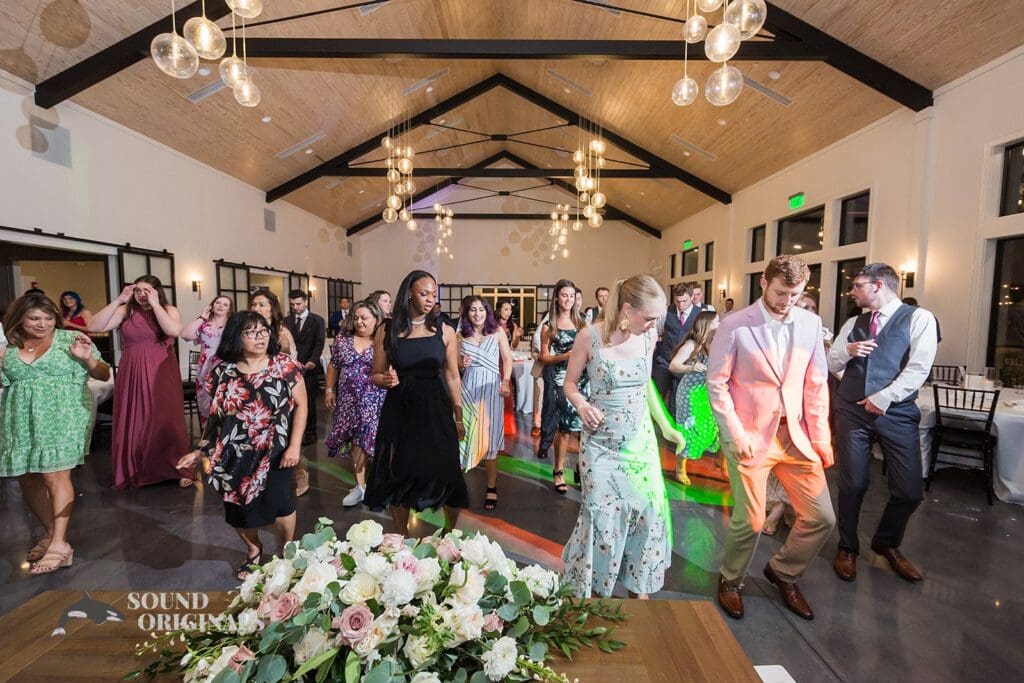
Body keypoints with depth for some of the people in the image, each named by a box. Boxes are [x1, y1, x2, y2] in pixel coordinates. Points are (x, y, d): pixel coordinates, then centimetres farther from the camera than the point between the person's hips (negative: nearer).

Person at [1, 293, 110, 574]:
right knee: (27, 478, 9)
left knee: (55, 475, -10)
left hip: (61, 416, -5)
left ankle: (59, 544, -10)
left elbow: (104, 375, 1)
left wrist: (87, 358, -17)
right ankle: (50, 532, 25)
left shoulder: (70, 339, 0)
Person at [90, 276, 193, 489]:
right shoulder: (126, 311, 6)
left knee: (165, 422, -1)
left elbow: (174, 331, -19)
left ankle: (179, 469, 11)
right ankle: (134, 472, 22)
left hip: (161, 375, -2)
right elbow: (94, 327, -4)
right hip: (132, 375, 2)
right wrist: (118, 300, -6)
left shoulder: (169, 310, 1)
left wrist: (154, 304, -13)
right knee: (133, 423, 7)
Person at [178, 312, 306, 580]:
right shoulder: (223, 371, 1)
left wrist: (294, 446, -12)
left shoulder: (285, 365, -6)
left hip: (273, 454, -2)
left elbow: (300, 405, -6)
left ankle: (287, 550, 31)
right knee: (239, 509, 13)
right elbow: (215, 415, 10)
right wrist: (201, 450, 7)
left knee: (278, 507, -2)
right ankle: (254, 551, 44)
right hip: (235, 456, 3)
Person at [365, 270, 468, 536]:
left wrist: (458, 418, 4)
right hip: (399, 410, 1)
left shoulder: (444, 331, 0)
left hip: (435, 410, 0)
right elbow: (376, 375, 7)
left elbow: (452, 376, 4)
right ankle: (403, 539, 30)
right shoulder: (387, 330, 0)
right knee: (399, 475, 8)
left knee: (445, 473, 3)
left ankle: (452, 531, 29)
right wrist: (386, 380, -17)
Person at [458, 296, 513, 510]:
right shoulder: (461, 335, 8)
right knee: (467, 433, 2)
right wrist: (461, 363, -8)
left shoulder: (497, 331, 3)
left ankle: (491, 487, 12)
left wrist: (506, 382, -9)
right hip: (468, 387, 2)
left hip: (491, 386, -2)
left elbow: (507, 358, 2)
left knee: (489, 436, 1)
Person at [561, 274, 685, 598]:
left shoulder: (648, 337, -3)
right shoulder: (591, 336, -15)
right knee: (603, 517, 2)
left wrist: (666, 426, 11)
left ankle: (638, 587, 32)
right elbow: (570, 383, -3)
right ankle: (594, 593, 28)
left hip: (641, 440, 4)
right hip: (602, 444, -4)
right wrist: (582, 405, -24)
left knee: (649, 510, 7)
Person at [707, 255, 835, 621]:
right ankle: (730, 582, 31)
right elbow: (716, 384, -9)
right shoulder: (734, 326, -11)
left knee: (822, 518, 9)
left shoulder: (810, 323, 3)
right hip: (750, 437, -5)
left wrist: (821, 437, 5)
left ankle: (783, 572, 37)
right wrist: (736, 434, -14)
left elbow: (816, 384, 7)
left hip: (796, 435, 5)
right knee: (750, 520, 1)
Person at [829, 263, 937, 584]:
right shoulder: (853, 323, 12)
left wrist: (884, 397, -17)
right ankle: (847, 548, 26)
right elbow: (830, 364, 13)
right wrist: (847, 350, -7)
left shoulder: (919, 318, 0)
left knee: (910, 490, 3)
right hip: (851, 411, 2)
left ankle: (887, 543, 31)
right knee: (852, 483, 7)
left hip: (897, 413, -2)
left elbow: (919, 368, -11)